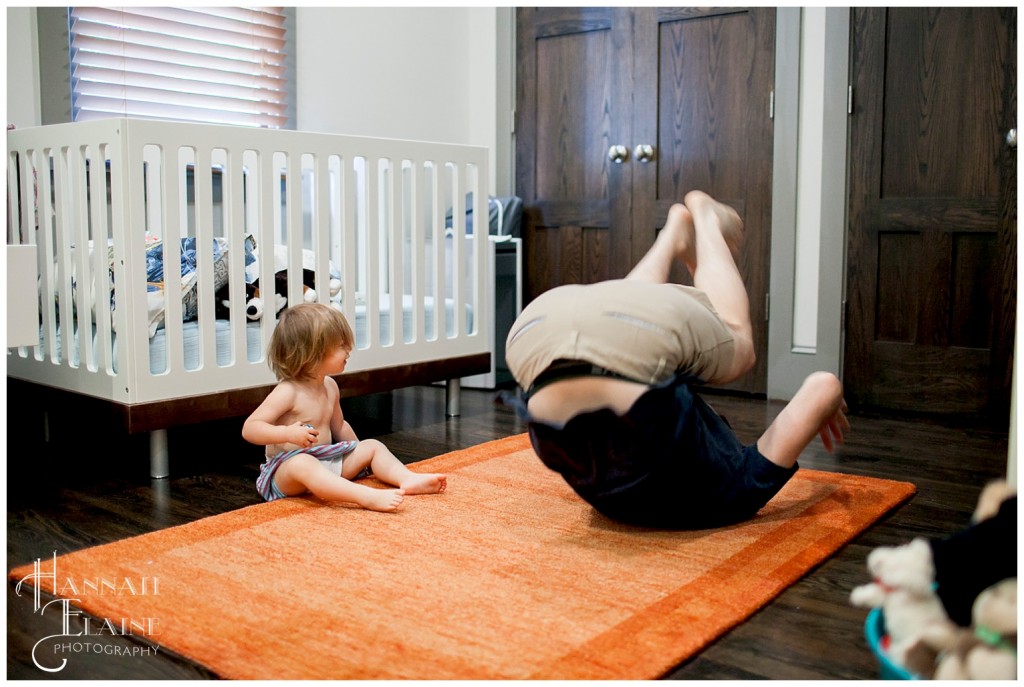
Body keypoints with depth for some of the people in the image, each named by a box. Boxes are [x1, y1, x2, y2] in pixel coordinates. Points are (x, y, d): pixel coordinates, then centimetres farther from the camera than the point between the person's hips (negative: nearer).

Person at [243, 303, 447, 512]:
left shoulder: (330, 387, 7)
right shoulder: (288, 392, -17)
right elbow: (250, 428, -22)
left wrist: (357, 452, 23)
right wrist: (287, 433, -36)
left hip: (326, 461, 9)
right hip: (286, 468, -9)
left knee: (372, 446, 4)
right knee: (302, 464, -40)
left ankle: (408, 479, -20)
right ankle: (368, 497, -58)